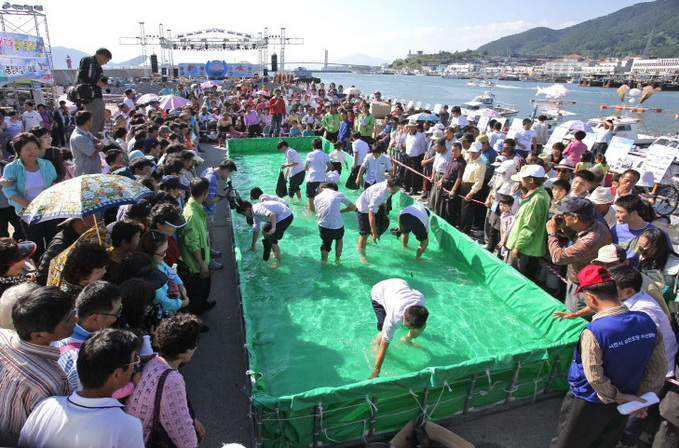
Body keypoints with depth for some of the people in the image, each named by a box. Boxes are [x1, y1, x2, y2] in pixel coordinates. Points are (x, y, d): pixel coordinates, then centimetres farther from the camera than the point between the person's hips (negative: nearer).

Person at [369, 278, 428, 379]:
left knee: (423, 325, -4)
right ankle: (376, 347, 14)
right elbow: (384, 346, -34)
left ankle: (407, 339, 27)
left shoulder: (420, 299, -36)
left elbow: (414, 290, -9)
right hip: (379, 293, -4)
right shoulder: (393, 319, -44)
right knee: (385, 334, -21)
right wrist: (375, 372, -27)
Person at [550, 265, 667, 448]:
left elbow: (595, 378, -26)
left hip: (588, 405, -6)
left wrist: (617, 397, -9)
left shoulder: (593, 332, -32)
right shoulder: (647, 322, -11)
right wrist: (638, 397, 4)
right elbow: (659, 370, -2)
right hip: (621, 411, 6)